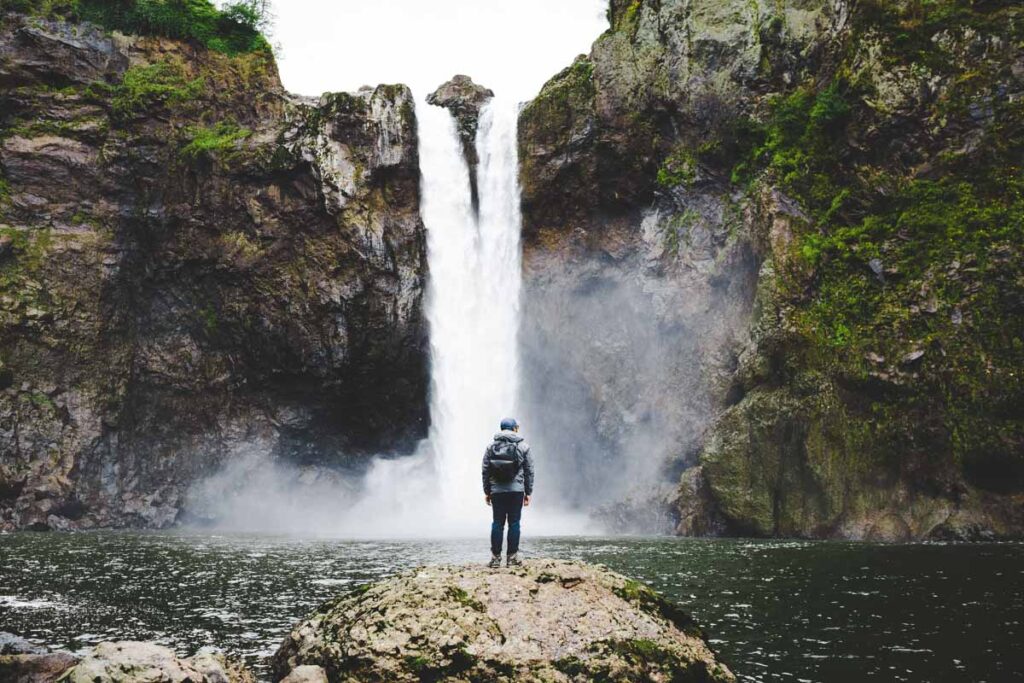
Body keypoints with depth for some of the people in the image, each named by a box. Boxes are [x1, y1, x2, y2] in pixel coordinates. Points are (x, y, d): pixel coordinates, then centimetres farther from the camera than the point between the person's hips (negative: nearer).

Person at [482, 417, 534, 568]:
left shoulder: (491, 447, 6)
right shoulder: (523, 447, 3)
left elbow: (485, 471, 5)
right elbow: (529, 471, 2)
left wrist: (487, 492, 11)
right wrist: (528, 492, 8)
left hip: (496, 491, 2)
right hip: (516, 490, -1)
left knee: (497, 523, 5)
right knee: (514, 523, 3)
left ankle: (495, 557, 4)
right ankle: (512, 557, 3)